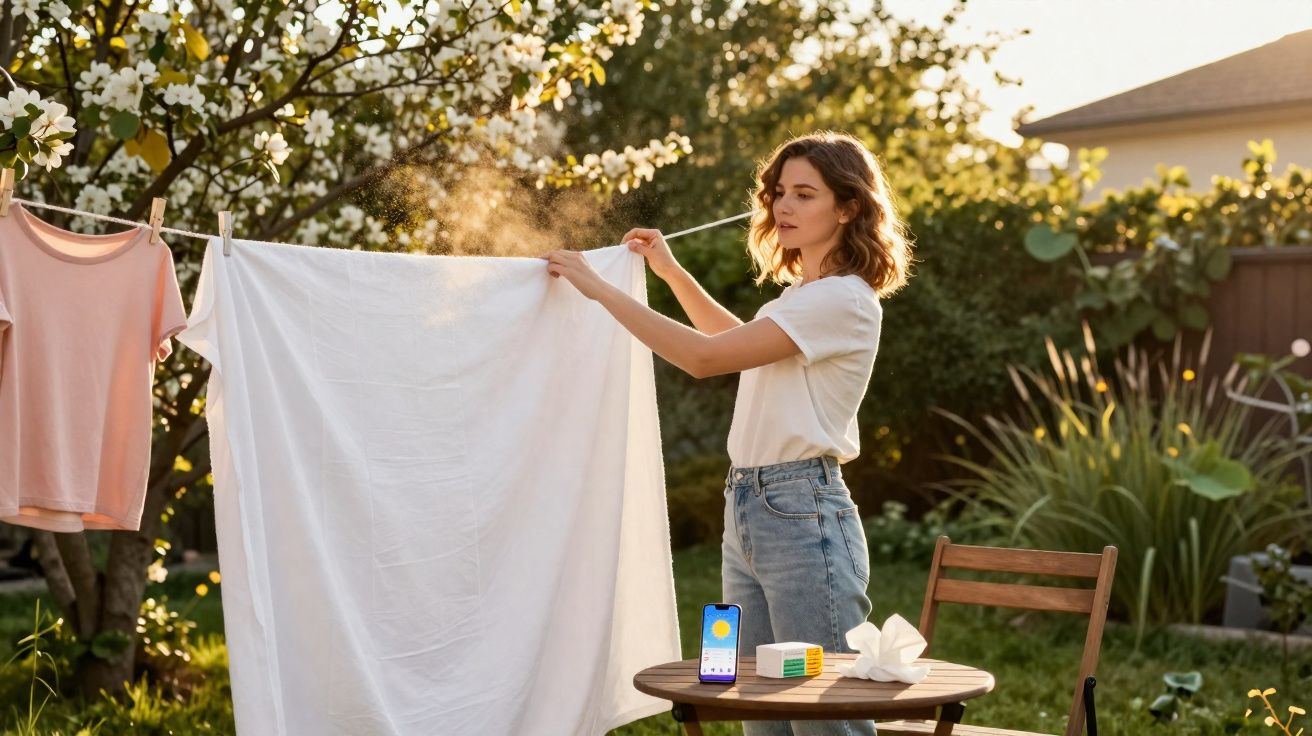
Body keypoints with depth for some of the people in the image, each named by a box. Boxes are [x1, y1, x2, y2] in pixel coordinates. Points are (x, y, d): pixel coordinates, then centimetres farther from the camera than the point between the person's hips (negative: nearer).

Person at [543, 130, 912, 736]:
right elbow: (739, 341, 40)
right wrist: (671, 271, 35)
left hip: (801, 515, -9)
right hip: (746, 510, 9)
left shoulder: (844, 300, -13)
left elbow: (706, 356, -19)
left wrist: (601, 289, -15)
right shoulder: (799, 295, 17)